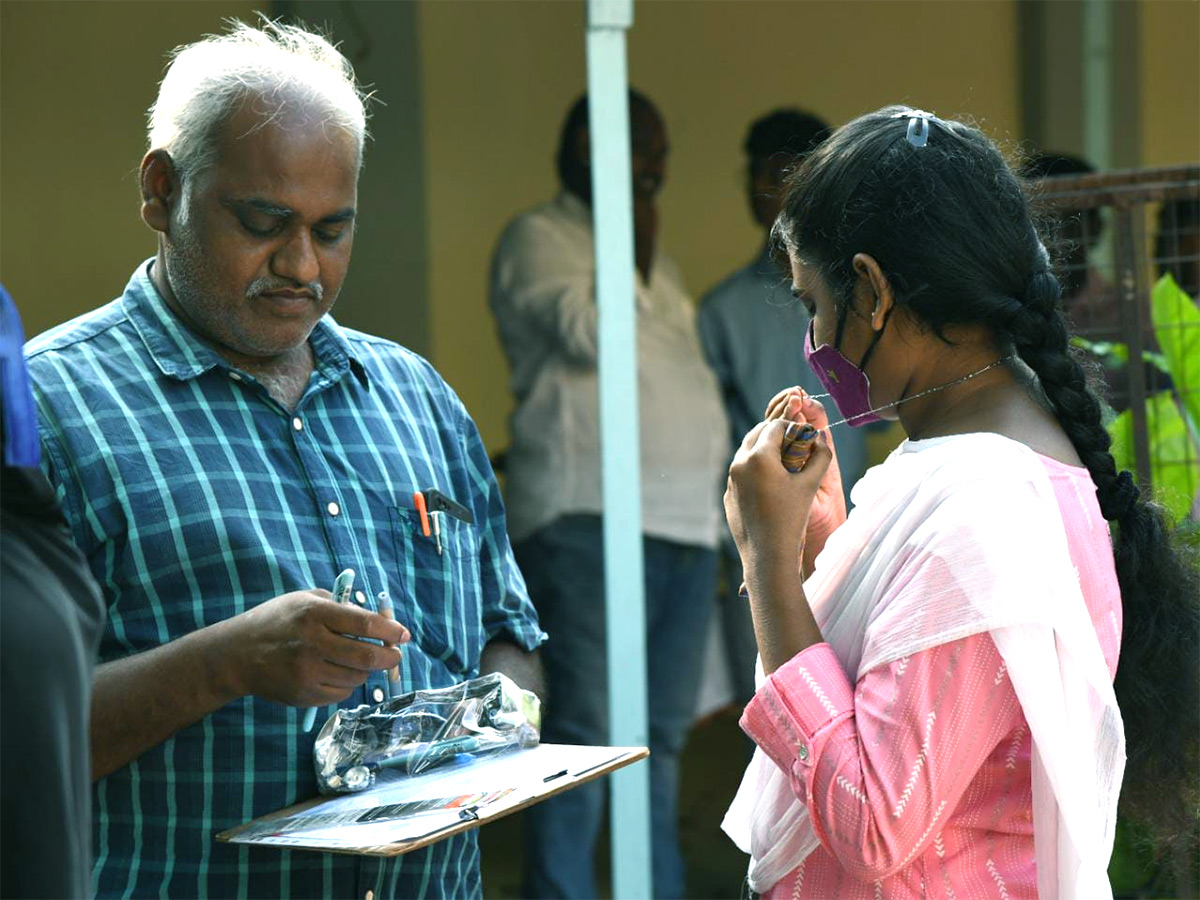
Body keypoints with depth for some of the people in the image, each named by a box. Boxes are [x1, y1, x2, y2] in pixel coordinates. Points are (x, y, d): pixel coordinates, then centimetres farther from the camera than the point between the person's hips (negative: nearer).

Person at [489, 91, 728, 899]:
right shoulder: (538, 239, 1)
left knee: (664, 734, 10)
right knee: (588, 731, -10)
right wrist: (634, 251, -4)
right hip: (588, 521, -8)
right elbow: (587, 332, -15)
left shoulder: (656, 256, 25)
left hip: (687, 526, 8)